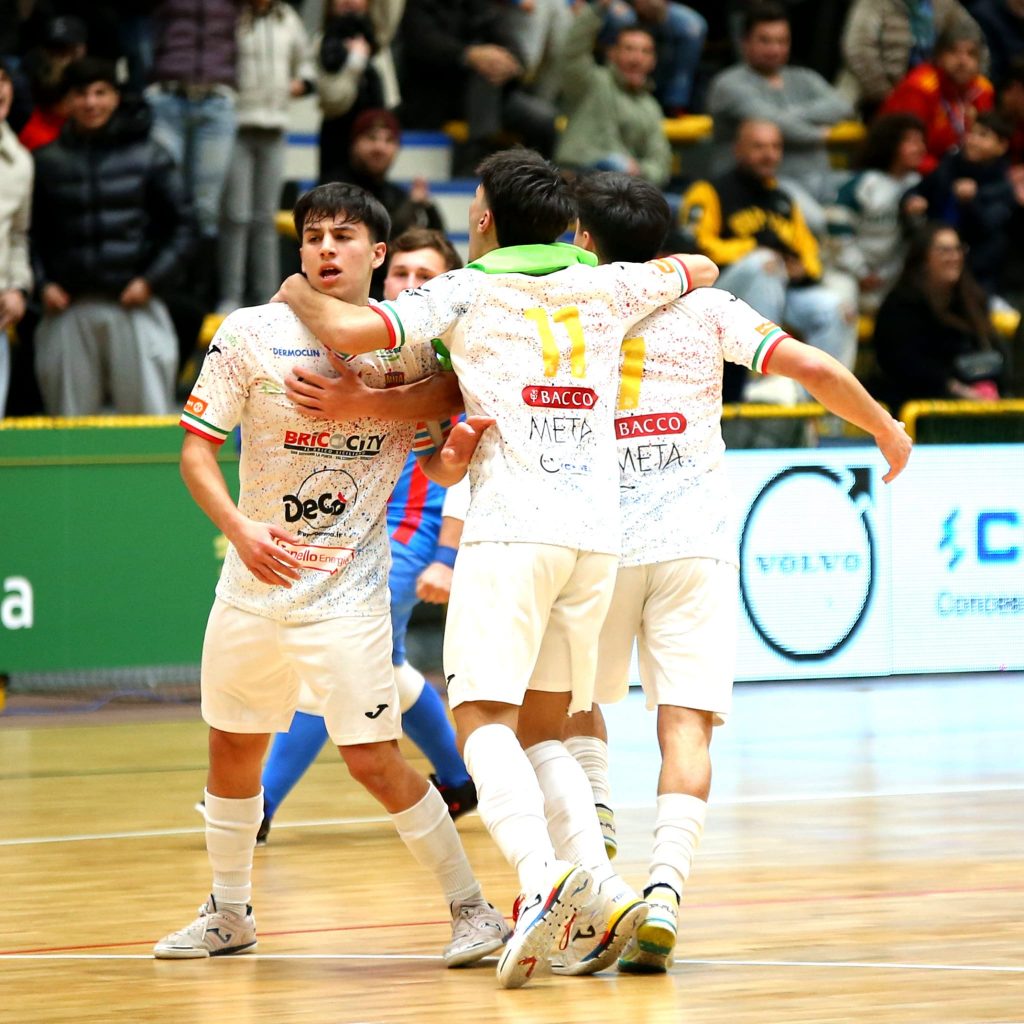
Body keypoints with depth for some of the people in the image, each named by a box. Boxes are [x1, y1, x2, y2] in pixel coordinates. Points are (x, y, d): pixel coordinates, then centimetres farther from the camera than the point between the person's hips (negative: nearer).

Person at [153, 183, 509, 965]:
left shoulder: (405, 344, -4)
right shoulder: (251, 334, -4)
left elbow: (436, 462, 4)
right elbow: (197, 447, -3)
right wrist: (239, 527, -20)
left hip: (348, 585, -3)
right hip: (255, 579, 3)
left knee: (375, 759, -11)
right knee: (233, 747, 14)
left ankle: (472, 907, 2)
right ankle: (229, 913, 33)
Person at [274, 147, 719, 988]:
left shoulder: (466, 293, 2)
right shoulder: (604, 287, 16)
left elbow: (350, 331, -9)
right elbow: (700, 271, 33)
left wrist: (301, 296, 10)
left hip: (512, 528, -5)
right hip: (596, 531, 5)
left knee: (484, 720, -10)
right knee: (540, 730, 13)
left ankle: (543, 873, -34)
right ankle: (602, 892, -5)